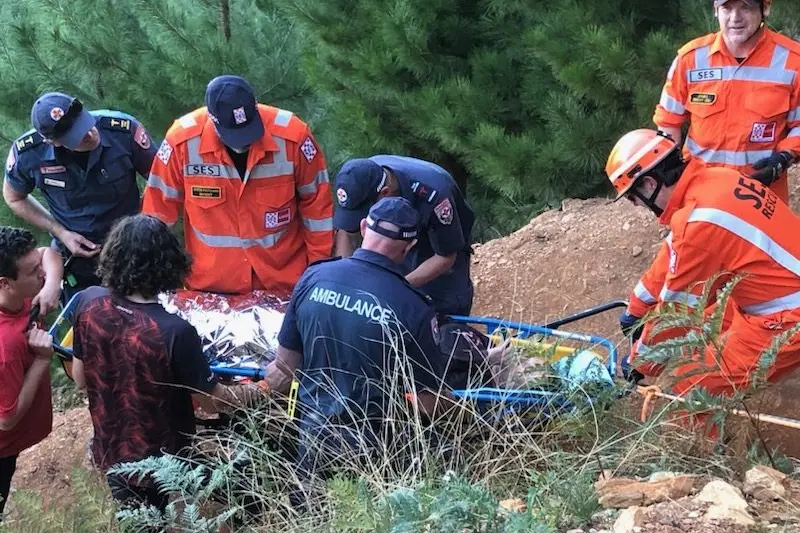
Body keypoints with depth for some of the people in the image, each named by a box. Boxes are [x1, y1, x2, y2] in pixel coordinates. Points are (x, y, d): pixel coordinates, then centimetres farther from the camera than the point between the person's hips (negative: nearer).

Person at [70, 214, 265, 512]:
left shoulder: (87, 304, -19)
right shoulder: (174, 332, -33)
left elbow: (80, 380, -2)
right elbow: (214, 397, -17)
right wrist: (257, 392, 3)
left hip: (109, 448, 4)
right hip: (160, 461, -4)